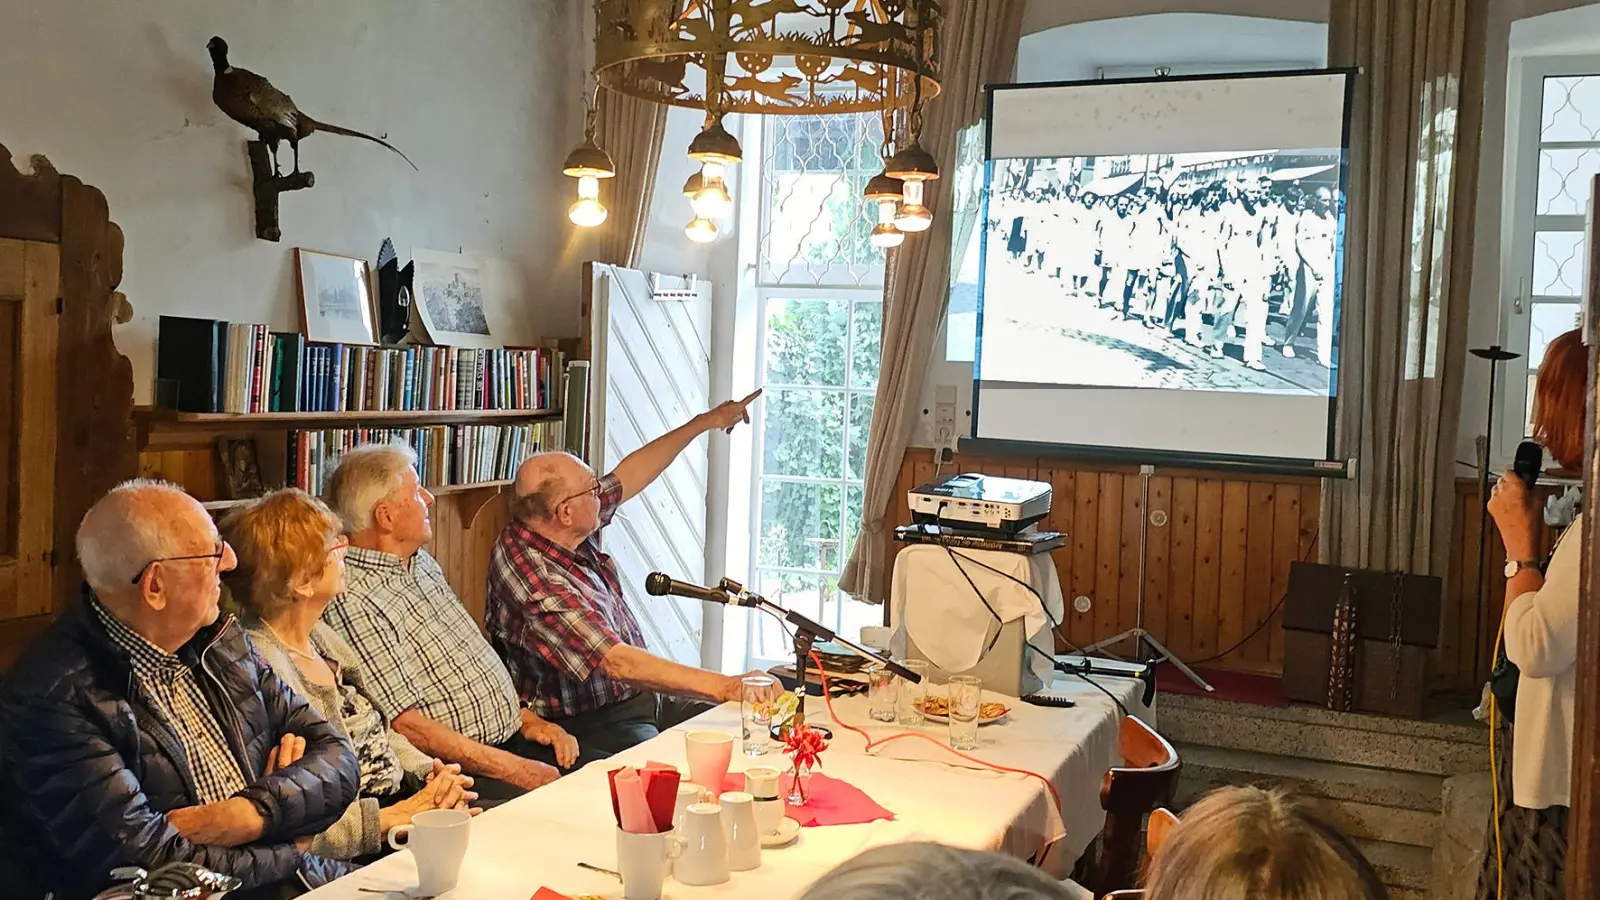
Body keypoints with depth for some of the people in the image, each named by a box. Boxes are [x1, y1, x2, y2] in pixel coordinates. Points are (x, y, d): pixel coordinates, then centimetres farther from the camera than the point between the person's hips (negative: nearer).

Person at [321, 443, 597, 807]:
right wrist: (511, 768, -18)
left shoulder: (422, 562, 14)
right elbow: (405, 724, -19)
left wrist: (529, 720, 10)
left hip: (512, 738, 10)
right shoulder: (352, 602, -17)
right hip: (457, 771, -9)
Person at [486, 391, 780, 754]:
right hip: (591, 722, -10)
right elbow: (617, 663, -33)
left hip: (639, 697, 10)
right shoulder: (537, 583, -28)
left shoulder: (573, 533, 0)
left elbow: (630, 475, 16)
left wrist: (706, 421, 23)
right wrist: (725, 686, -36)